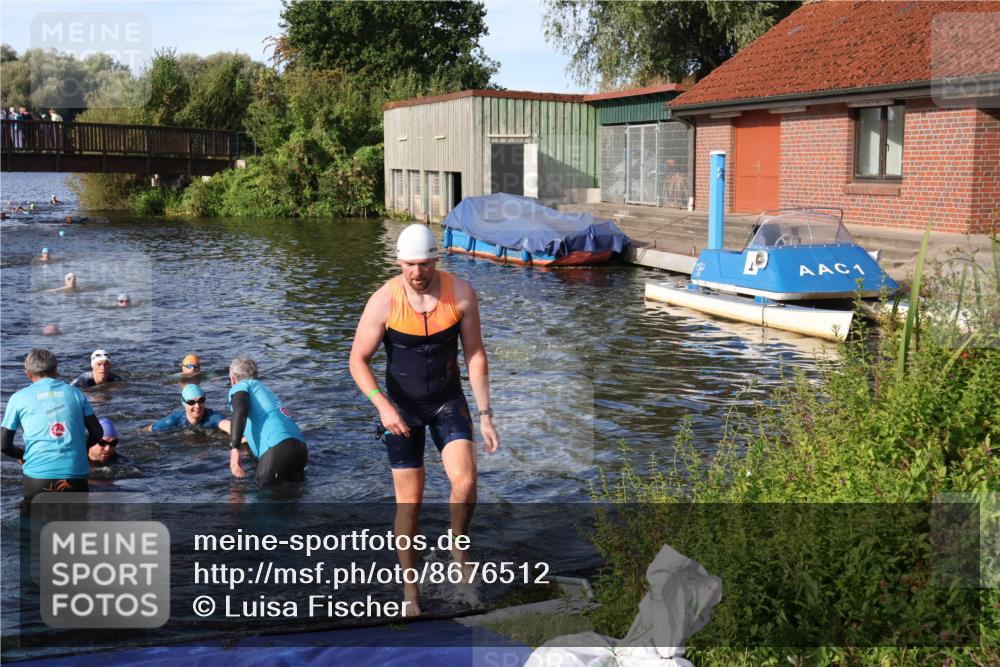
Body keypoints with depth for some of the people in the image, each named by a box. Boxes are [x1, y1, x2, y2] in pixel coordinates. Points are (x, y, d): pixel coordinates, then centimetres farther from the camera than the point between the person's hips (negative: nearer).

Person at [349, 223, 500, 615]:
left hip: (448, 400, 1)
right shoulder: (384, 301, -18)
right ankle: (410, 588, 20)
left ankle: (457, 545, 12)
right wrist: (381, 404, -27)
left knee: (465, 482, -19)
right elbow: (358, 361, -11)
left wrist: (485, 415, -7)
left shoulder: (461, 293, -13)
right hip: (401, 407, -1)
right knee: (409, 501, 3)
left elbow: (475, 354, -5)